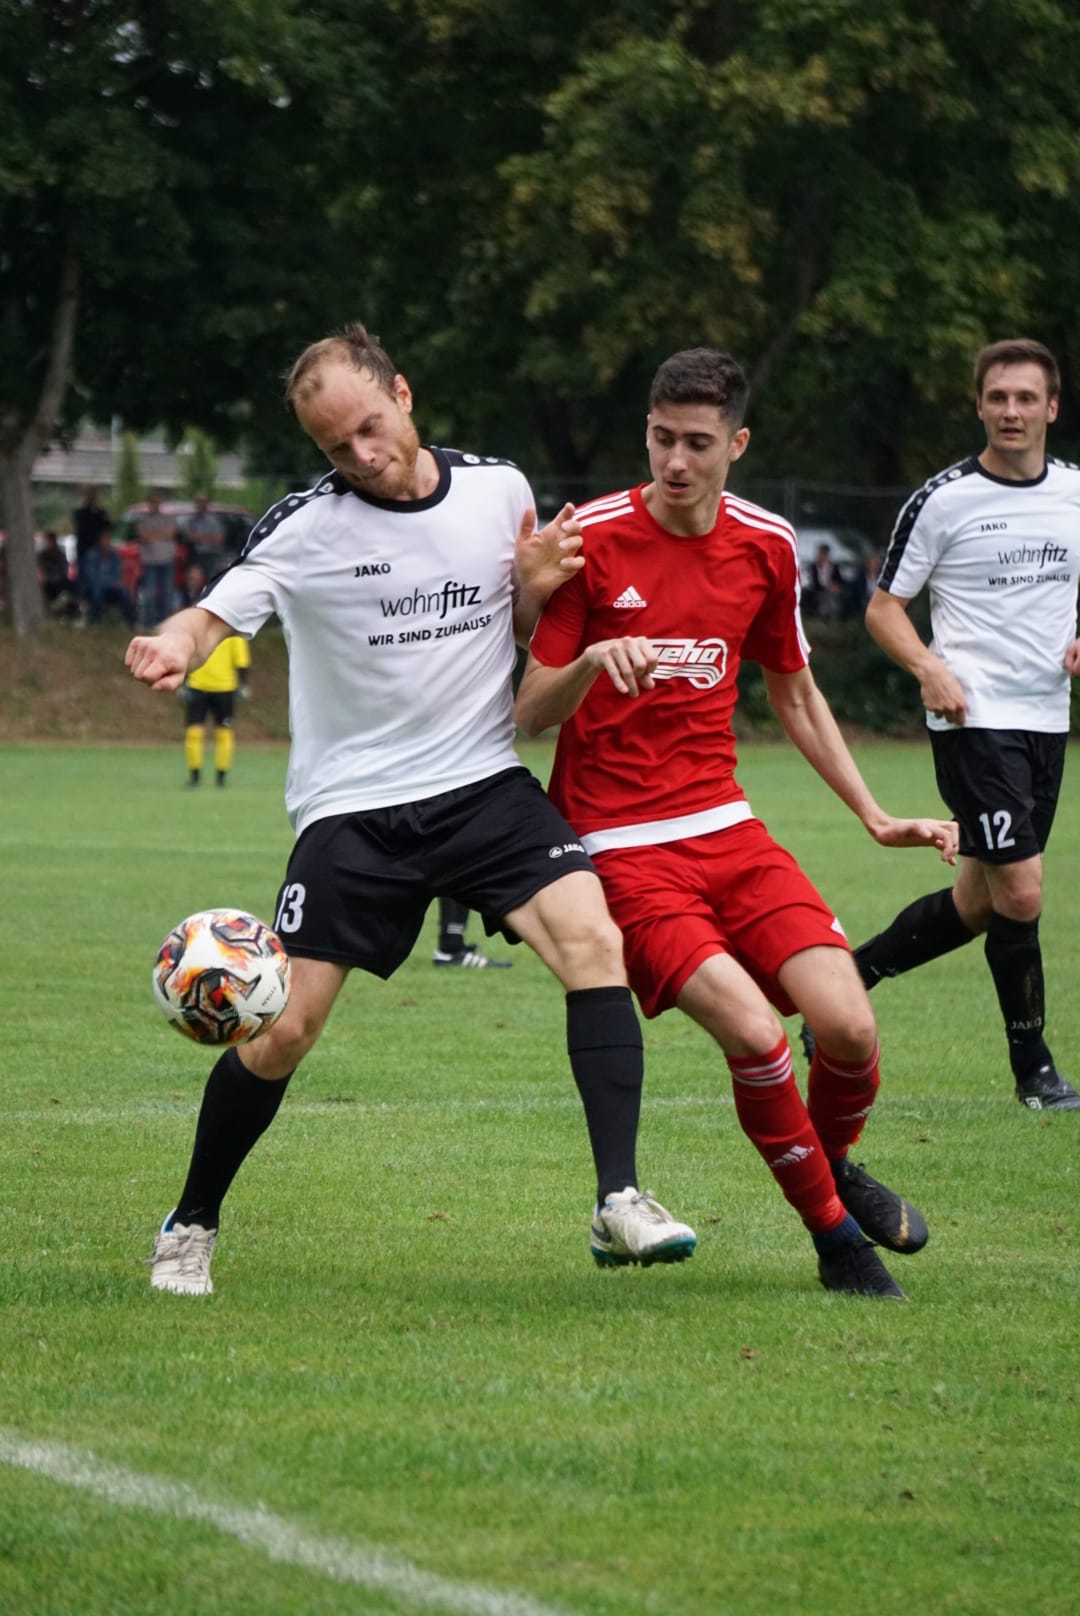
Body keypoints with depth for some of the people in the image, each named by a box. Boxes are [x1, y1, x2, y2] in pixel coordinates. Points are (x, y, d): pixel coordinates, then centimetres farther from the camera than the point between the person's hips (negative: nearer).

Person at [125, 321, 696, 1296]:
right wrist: (176, 644, -39)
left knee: (593, 939, -22)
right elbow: (217, 613, -15)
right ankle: (191, 1228, 18)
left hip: (486, 785, 2)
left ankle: (621, 1203, -21)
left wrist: (537, 588, -9)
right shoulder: (305, 527, -8)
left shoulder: (499, 490, 2)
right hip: (352, 807, -2)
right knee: (284, 1030, -4)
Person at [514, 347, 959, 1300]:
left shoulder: (766, 545, 6)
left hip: (727, 829, 4)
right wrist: (591, 664, -26)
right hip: (620, 851, -4)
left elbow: (796, 693, 20)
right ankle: (832, 1231, 0)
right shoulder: (591, 541, -8)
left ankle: (834, 1163, 23)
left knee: (849, 1028, -12)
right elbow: (529, 714, -6)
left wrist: (875, 816, 15)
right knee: (752, 1031, -23)